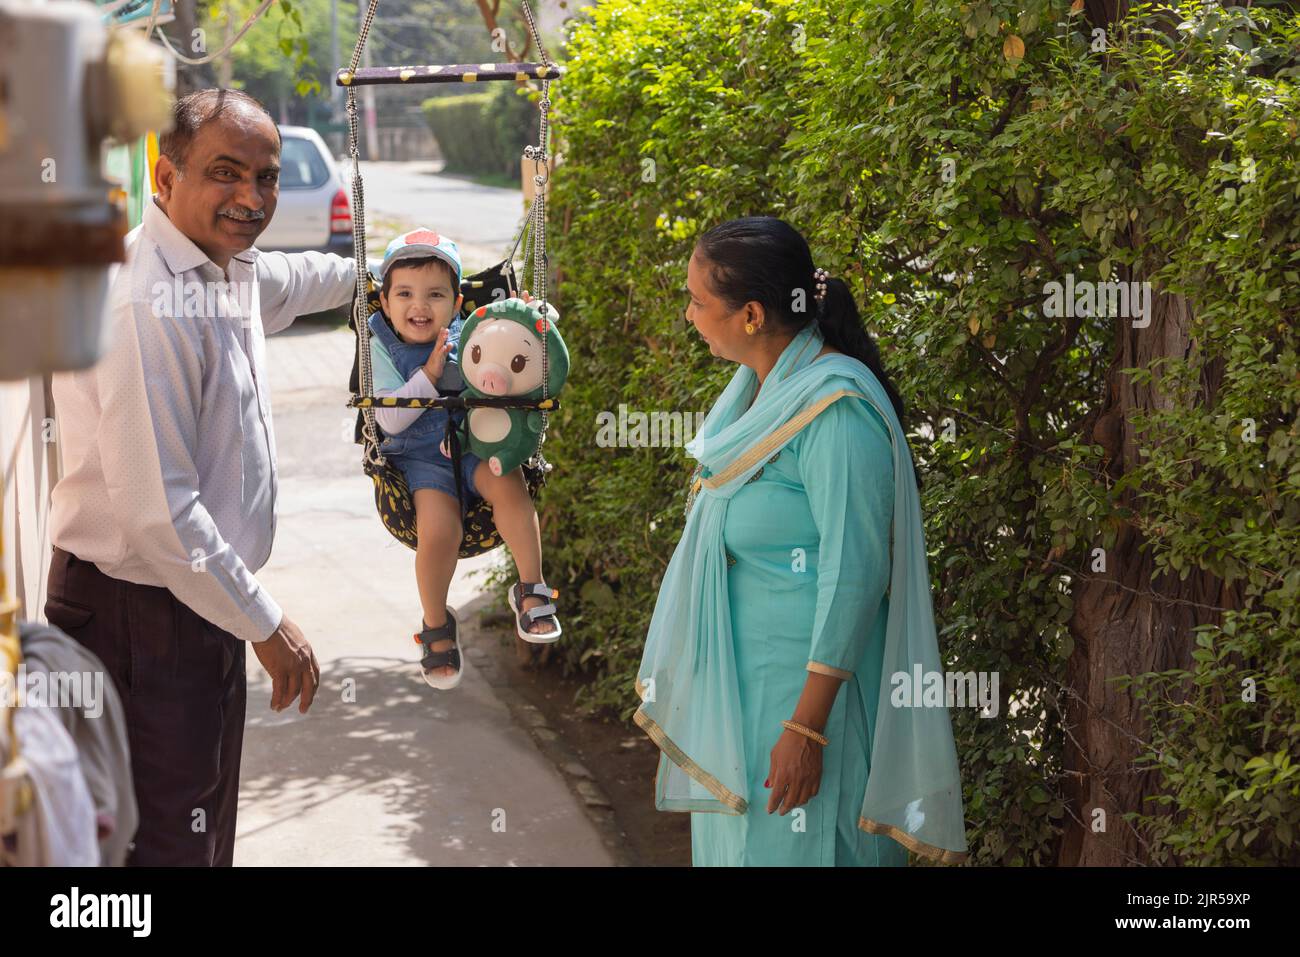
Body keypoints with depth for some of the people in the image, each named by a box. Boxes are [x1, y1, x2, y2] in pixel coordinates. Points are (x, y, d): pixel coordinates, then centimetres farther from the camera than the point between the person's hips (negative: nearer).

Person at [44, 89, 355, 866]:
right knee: (166, 840, -2)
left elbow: (286, 282, 34)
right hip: (143, 621, -10)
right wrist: (265, 624, -20)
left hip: (198, 602, 10)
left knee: (206, 830, 20)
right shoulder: (146, 304, -25)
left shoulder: (231, 271, 6)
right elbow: (158, 514, -28)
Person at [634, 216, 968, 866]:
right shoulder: (759, 387, 6)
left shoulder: (835, 409, -22)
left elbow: (855, 575, -23)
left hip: (803, 682, -9)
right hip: (736, 677, 9)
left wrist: (806, 729, -23)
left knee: (789, 844, 1)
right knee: (732, 836, 17)